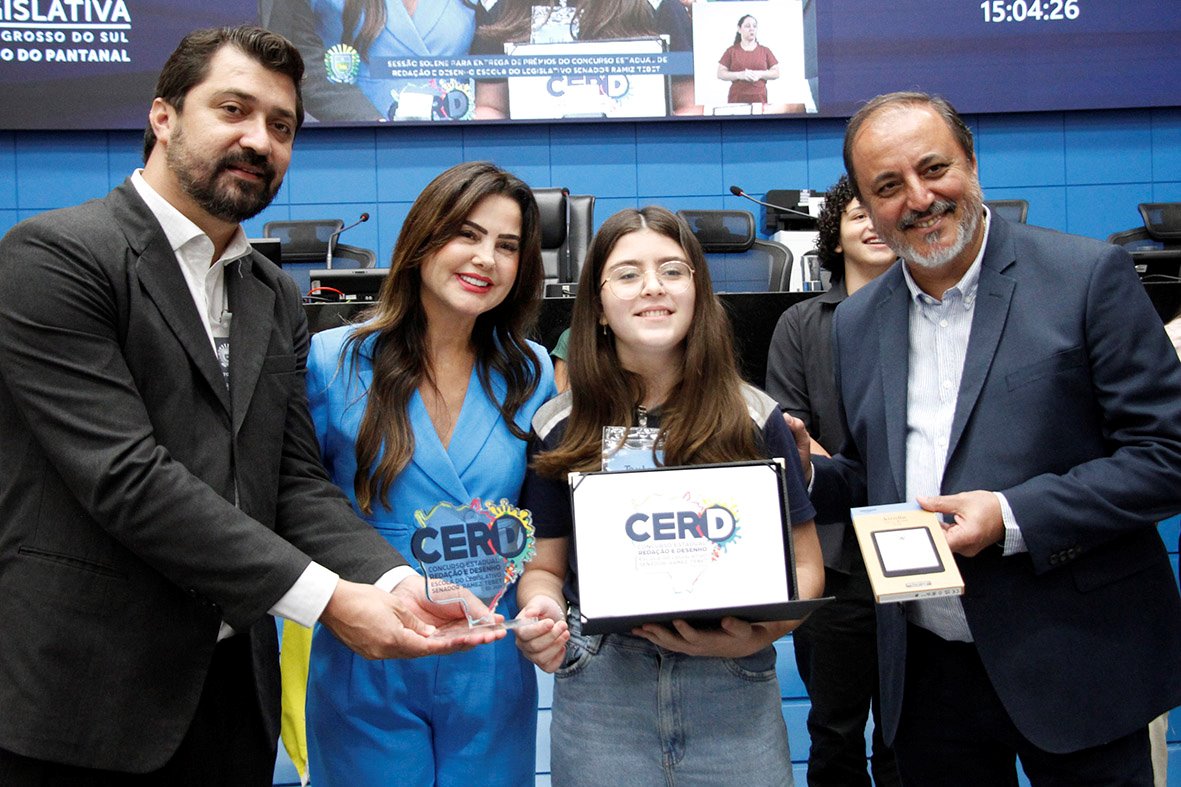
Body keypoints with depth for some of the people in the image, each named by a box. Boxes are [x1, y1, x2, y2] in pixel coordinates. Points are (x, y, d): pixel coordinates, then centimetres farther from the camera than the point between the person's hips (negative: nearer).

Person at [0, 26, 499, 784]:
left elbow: (295, 480, 7)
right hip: (87, 696, -6)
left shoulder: (278, 300, 12)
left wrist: (394, 581, -12)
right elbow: (126, 476, -19)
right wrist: (324, 597, -20)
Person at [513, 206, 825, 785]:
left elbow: (802, 564, 3)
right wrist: (541, 612, -13)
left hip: (733, 691, 0)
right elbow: (543, 566, 8)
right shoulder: (559, 429, 2)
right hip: (598, 694, 0)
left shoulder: (754, 419, 0)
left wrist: (760, 631, -15)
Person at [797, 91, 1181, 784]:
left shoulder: (1089, 275, -8)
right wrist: (807, 472, -6)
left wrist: (1014, 518, -20)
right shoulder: (858, 323, 7)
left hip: (1072, 665, -4)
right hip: (928, 670, 5)